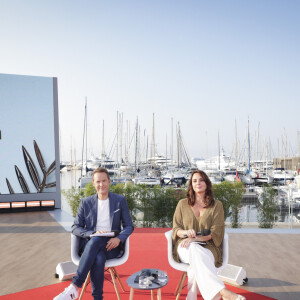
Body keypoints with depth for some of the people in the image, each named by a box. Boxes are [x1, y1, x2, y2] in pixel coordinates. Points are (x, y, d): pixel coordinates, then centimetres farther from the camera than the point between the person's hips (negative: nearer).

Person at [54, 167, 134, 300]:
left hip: (111, 246, -1)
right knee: (98, 258, -37)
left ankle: (74, 287, -36)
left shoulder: (120, 200, 8)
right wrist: (93, 233, -14)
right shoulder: (86, 202, 11)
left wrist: (118, 239, -16)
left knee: (95, 241, -37)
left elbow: (129, 226, 7)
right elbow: (75, 228, 8)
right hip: (90, 244, 1)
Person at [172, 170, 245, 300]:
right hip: (185, 247, 0)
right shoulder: (182, 204, 14)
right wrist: (186, 232, -16)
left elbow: (215, 233, -1)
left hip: (207, 247, 1)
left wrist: (195, 238, -19)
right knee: (195, 250, -41)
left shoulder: (217, 205, 10)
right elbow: (175, 229, 11)